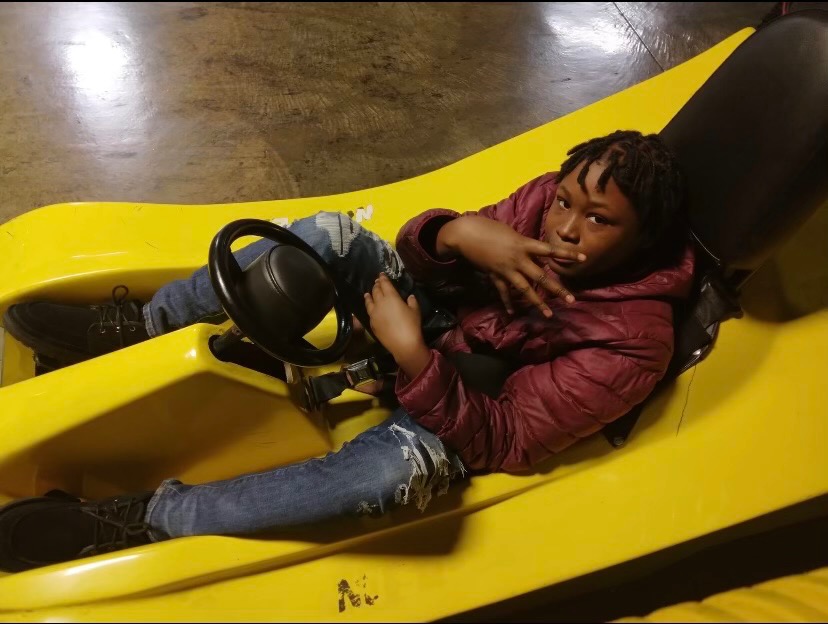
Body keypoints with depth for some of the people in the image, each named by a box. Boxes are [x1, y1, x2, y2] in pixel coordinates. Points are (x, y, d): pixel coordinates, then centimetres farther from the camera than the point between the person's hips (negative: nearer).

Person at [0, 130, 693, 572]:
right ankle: (141, 327, -4)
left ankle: (148, 517, -26)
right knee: (331, 232, -17)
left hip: (448, 421, -5)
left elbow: (504, 443, -25)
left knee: (393, 468, -39)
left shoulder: (630, 342, -23)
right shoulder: (548, 197, -10)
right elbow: (419, 252, -8)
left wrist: (414, 356, -37)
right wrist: (460, 232, -33)